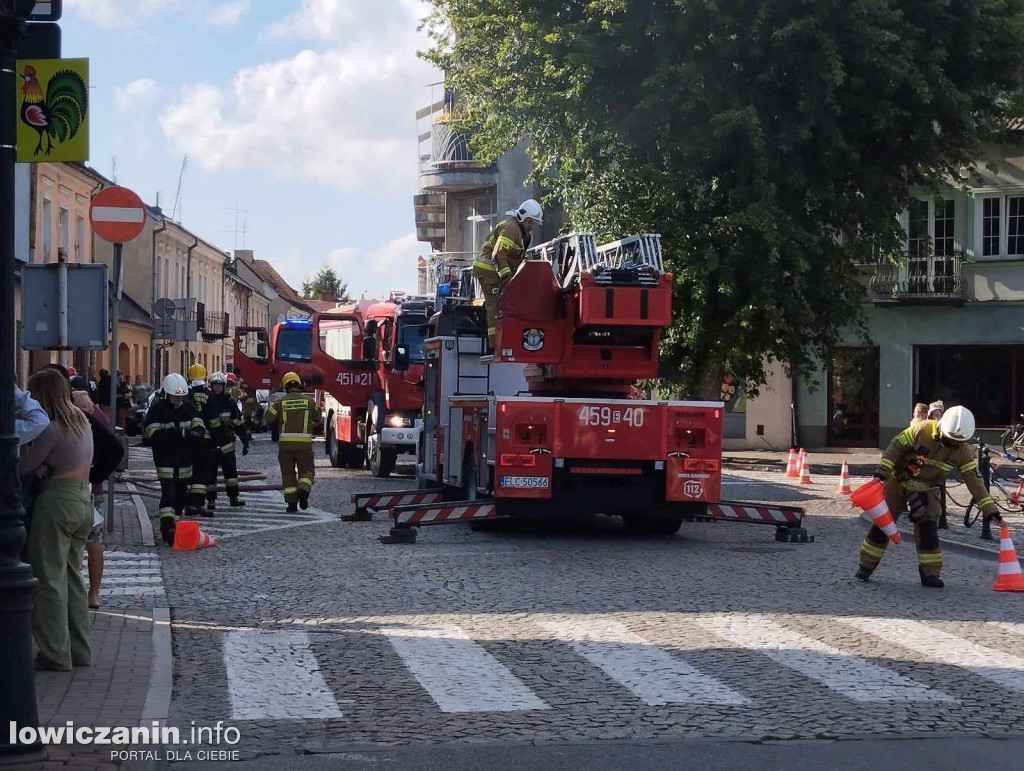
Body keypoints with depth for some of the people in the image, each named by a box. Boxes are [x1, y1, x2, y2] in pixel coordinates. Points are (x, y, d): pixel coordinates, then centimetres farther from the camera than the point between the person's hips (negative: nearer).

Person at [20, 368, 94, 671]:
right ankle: (80, 651, 21)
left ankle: (56, 654, 4)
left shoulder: (50, 428, -17)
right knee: (72, 576, 16)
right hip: (83, 499, 8)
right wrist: (44, 465, -7)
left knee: (50, 578, 1)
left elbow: (24, 466, -13)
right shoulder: (81, 419, 9)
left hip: (57, 501, -8)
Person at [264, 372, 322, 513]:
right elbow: (318, 418, 16)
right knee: (306, 470, 11)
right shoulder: (309, 401, 4)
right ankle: (303, 490, -18)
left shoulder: (281, 402, 0)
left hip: (285, 442, 0)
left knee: (288, 473, 10)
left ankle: (292, 502, 4)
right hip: (304, 442, 0)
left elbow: (269, 419, 2)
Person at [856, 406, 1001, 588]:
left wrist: (988, 508, -15)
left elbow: (974, 480, -12)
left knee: (928, 530, -12)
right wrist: (882, 471, -24)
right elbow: (896, 446, -17)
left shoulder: (963, 451, -14)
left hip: (926, 489, 2)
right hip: (899, 481, -1)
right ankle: (866, 566, 14)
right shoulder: (922, 430, -24)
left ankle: (930, 574, -1)